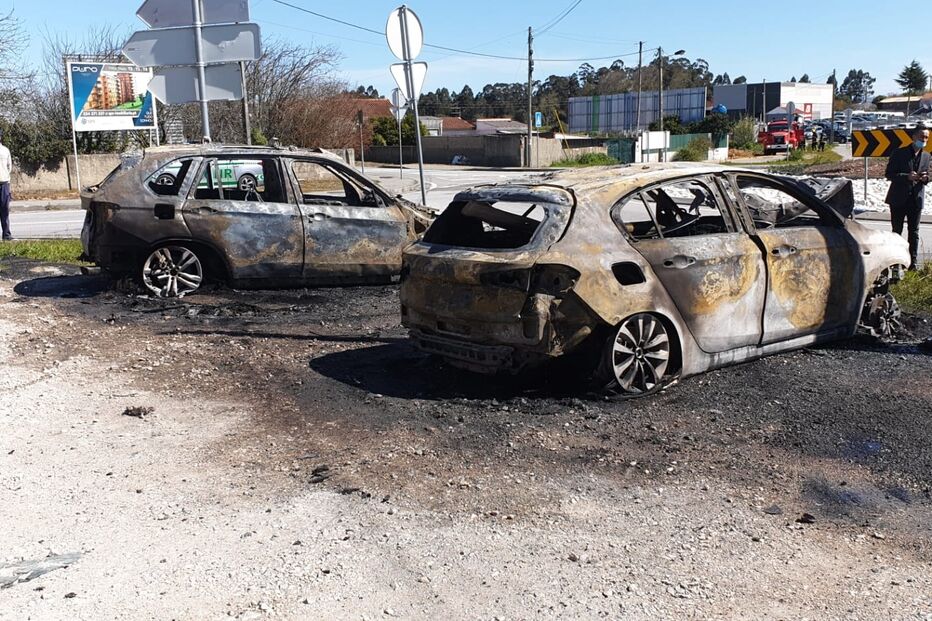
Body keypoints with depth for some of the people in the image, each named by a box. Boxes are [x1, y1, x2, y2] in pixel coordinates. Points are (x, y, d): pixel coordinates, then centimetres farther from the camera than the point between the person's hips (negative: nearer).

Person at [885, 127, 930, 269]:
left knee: (914, 232, 5)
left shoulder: (926, 156, 9)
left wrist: (925, 178, -8)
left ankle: (913, 263, 9)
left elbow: (926, 175, 17)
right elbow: (889, 174, -7)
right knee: (896, 231, 5)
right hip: (899, 199, -3)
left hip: (916, 199, 3)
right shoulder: (899, 153, -4)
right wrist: (907, 177, -21)